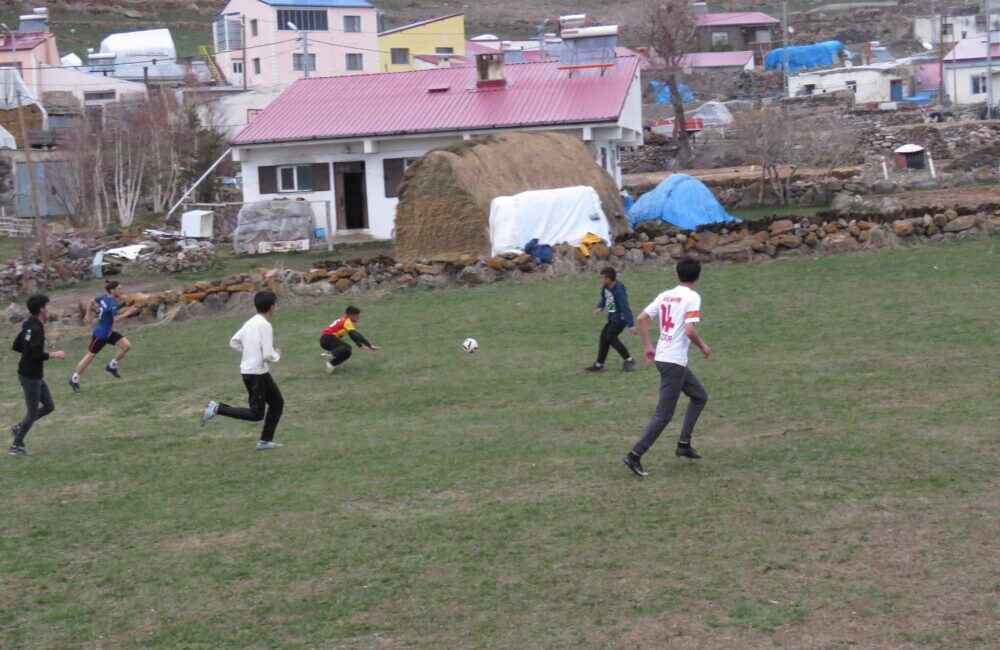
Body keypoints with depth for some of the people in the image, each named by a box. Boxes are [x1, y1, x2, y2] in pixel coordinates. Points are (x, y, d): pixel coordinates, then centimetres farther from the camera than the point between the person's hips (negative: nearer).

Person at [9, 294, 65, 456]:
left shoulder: (29, 326, 8)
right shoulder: (36, 329, -22)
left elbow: (16, 346, 16)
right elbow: (37, 354, -28)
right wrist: (54, 355, -15)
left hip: (35, 375, 9)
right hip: (30, 376, -9)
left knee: (49, 406, 14)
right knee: (33, 412, 1)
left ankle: (19, 427, 21)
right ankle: (16, 445, 11)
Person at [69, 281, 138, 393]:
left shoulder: (104, 297, 1)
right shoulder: (112, 303, -25)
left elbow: (91, 302, 13)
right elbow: (116, 319, -33)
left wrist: (88, 314, 19)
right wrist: (129, 312, -25)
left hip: (108, 332, 9)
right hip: (100, 334, -9)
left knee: (127, 346, 1)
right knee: (90, 356, 4)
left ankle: (112, 366, 17)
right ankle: (74, 380, 18)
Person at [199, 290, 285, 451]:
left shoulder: (250, 323, 8)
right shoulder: (265, 325, -18)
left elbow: (234, 342, 14)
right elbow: (268, 354, -22)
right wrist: (277, 355, -1)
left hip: (248, 370, 9)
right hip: (257, 373, -9)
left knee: (278, 402, 16)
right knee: (256, 414, -2)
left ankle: (265, 441, 19)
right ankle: (217, 408, -6)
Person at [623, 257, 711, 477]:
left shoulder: (665, 295, 10)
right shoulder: (692, 297, -10)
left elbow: (642, 318, 7)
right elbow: (690, 331, -20)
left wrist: (647, 346, 13)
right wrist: (703, 347, -3)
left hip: (662, 358, 8)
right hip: (674, 362, -8)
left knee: (700, 396, 23)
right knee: (664, 414, -5)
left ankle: (684, 444, 21)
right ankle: (635, 455, -9)